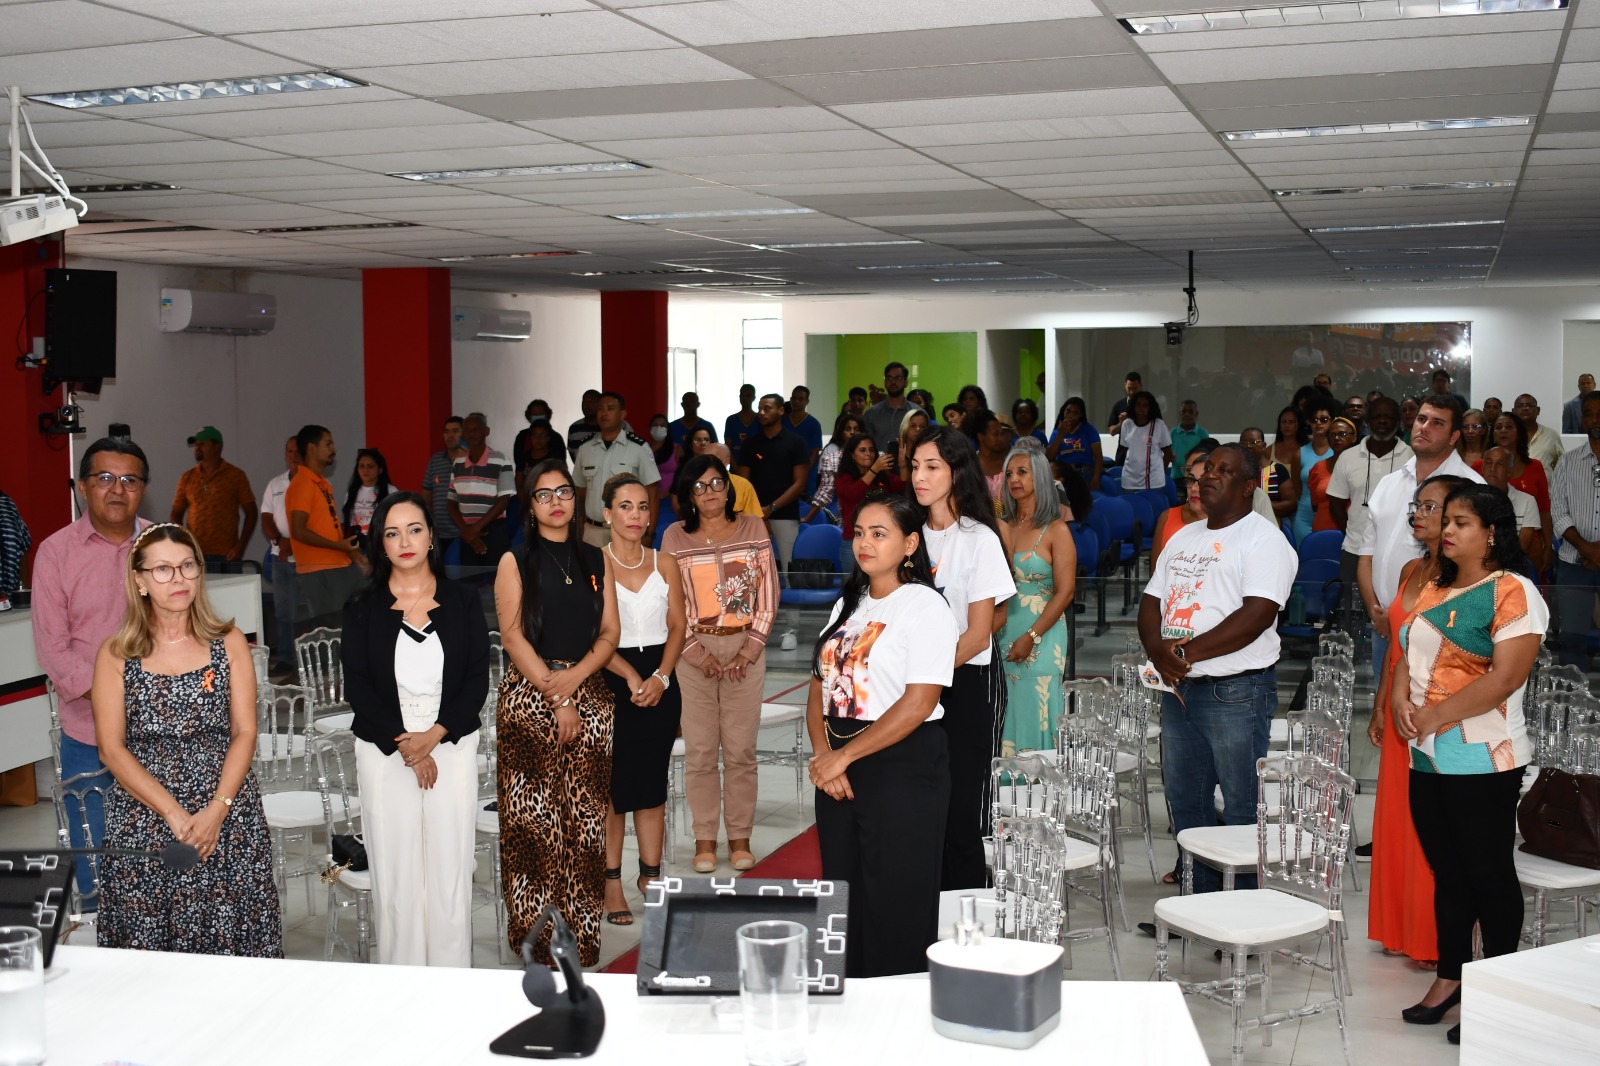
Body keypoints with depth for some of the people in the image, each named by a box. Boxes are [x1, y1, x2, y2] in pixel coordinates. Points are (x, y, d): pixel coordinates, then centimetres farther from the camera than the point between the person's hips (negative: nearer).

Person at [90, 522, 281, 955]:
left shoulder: (229, 643, 7)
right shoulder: (116, 655, 4)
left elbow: (245, 733, 3)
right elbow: (112, 750, -1)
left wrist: (216, 810, -11)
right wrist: (173, 813, -12)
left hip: (228, 817, 1)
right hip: (141, 819, 0)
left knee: (231, 939, -2)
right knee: (147, 940, -1)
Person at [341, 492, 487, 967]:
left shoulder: (463, 600, 4)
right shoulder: (363, 608, 2)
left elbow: (477, 679, 1)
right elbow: (357, 687, -1)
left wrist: (434, 735, -12)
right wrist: (405, 747, -10)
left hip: (452, 746, 0)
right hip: (384, 752, 0)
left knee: (451, 869, 1)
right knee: (394, 873, 1)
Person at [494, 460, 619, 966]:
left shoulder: (595, 560, 14)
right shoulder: (516, 561, 4)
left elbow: (609, 633, 9)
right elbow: (513, 637, -4)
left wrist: (575, 676, -9)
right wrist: (555, 698, -10)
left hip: (587, 693, 3)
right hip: (529, 696, -3)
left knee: (585, 817, -1)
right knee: (532, 817, -7)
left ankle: (581, 933, 6)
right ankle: (535, 934, -1)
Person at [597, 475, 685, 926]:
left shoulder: (664, 564, 7)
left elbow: (678, 626, 5)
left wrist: (660, 677, -8)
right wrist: (631, 677, -17)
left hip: (659, 683, 4)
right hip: (609, 682, -3)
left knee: (653, 785, 8)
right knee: (612, 785, 0)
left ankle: (651, 876, 18)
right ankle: (611, 884, 7)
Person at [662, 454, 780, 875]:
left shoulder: (753, 528, 4)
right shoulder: (675, 538, 2)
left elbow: (768, 594, 3)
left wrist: (749, 651, -5)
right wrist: (699, 654, -8)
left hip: (746, 648, 0)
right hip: (695, 651, 0)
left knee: (741, 748, 2)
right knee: (699, 749, 1)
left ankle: (740, 836, 12)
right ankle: (705, 838, 11)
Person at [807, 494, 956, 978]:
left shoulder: (924, 607, -9)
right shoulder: (847, 605, 14)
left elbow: (919, 703, -18)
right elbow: (820, 687, 13)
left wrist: (844, 755, -15)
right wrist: (821, 754, -5)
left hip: (903, 769, -7)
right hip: (839, 771, 7)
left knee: (896, 907, -2)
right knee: (842, 896, 12)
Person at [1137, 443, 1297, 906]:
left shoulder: (1263, 540, -7)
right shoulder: (1183, 537, 17)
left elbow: (1256, 615, -19)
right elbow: (1151, 602, 15)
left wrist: (1187, 652, -19)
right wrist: (1159, 650, -6)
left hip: (1237, 692, -8)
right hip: (1180, 690, 8)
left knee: (1243, 809, -3)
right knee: (1186, 803, 13)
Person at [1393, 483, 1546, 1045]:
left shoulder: (1513, 592, -11)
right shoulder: (1435, 593, 15)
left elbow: (1504, 677, -19)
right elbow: (1409, 654, 16)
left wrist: (1438, 715, -17)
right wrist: (1399, 695, -5)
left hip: (1482, 762, -8)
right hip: (1427, 760, 8)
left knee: (1489, 875, 2)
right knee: (1447, 873, 15)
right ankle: (1449, 978, 25)